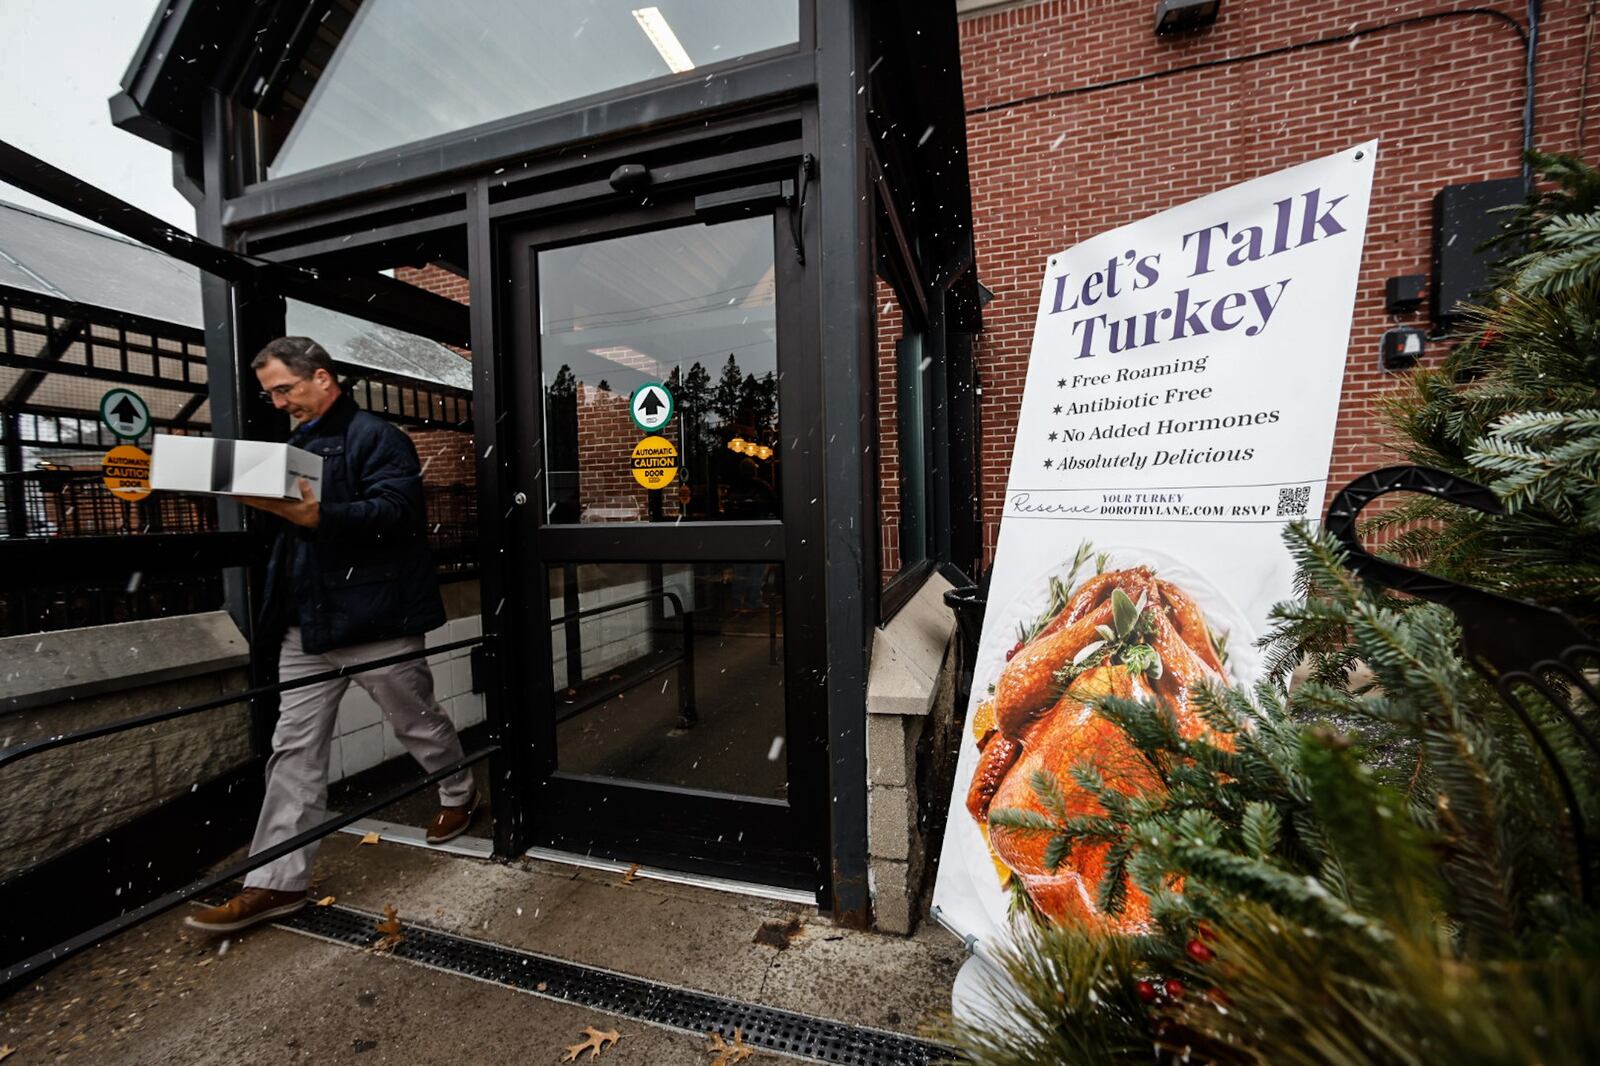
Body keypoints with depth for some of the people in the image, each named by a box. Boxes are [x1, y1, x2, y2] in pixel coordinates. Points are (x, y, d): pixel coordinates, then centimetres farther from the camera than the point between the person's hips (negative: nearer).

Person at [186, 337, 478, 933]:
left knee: (418, 720, 10)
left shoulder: (375, 437, -8)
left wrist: (318, 517, -32)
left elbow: (393, 512, -21)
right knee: (295, 746, 8)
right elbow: (288, 518, 21)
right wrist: (260, 499, 1)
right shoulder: (295, 443, 17)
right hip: (307, 620, 8)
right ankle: (277, 880, 17)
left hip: (374, 616, -7)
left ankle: (459, 793, 35)